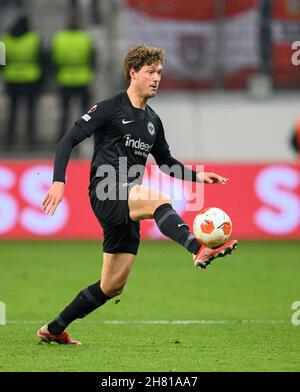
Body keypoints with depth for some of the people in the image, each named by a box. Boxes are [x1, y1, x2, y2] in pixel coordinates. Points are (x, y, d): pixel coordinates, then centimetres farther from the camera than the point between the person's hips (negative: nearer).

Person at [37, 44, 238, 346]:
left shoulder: (152, 121, 18)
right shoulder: (110, 108, -3)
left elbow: (166, 162, 29)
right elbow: (69, 140, -7)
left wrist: (198, 177, 14)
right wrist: (59, 180, -20)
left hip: (127, 205, 8)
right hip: (105, 193, -8)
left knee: (112, 286, 7)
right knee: (159, 200, -36)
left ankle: (53, 330, 20)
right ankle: (199, 251, -57)